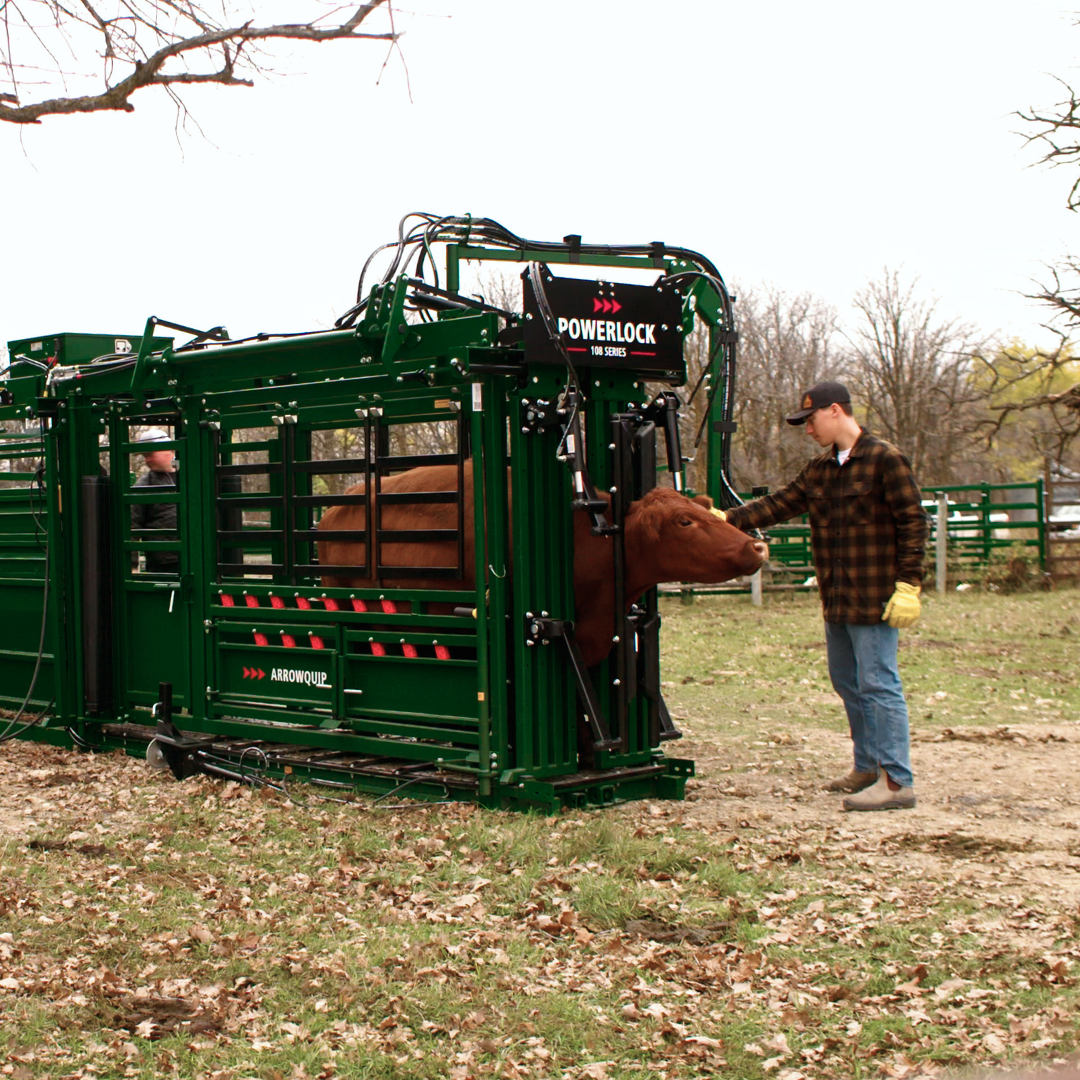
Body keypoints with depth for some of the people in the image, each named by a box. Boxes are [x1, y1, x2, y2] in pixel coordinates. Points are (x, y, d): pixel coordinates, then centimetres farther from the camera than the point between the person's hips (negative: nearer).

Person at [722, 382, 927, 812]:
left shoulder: (885, 460, -10)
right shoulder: (821, 470, 13)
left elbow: (913, 523, -12)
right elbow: (780, 504, 12)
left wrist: (908, 585, -16)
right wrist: (729, 519, 0)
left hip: (875, 598, -9)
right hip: (837, 599, 9)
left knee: (878, 685, -8)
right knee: (847, 681, 16)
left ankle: (897, 782, -4)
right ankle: (868, 766, 29)